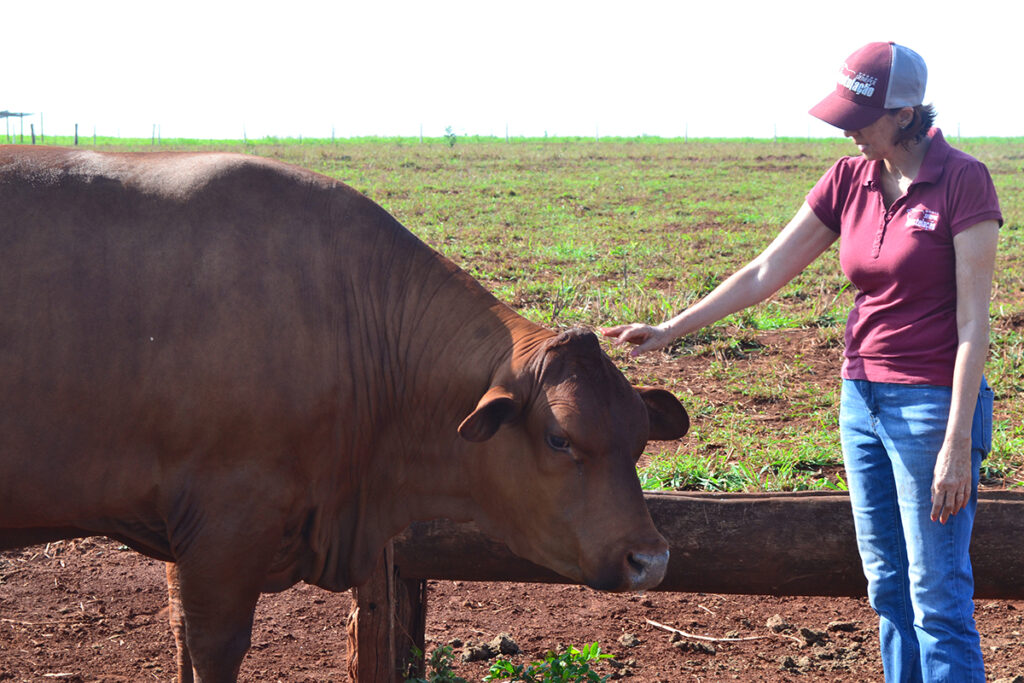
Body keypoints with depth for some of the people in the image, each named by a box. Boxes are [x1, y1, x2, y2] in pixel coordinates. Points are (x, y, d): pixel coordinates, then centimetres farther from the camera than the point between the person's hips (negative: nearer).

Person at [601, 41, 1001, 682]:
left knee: (938, 600, -1)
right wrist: (670, 330, 6)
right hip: (863, 398, 6)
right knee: (888, 591, 12)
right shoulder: (850, 180, 6)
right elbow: (765, 273, 9)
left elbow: (974, 320, -14)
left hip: (934, 405, -6)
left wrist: (958, 446, -17)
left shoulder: (963, 181, -12)